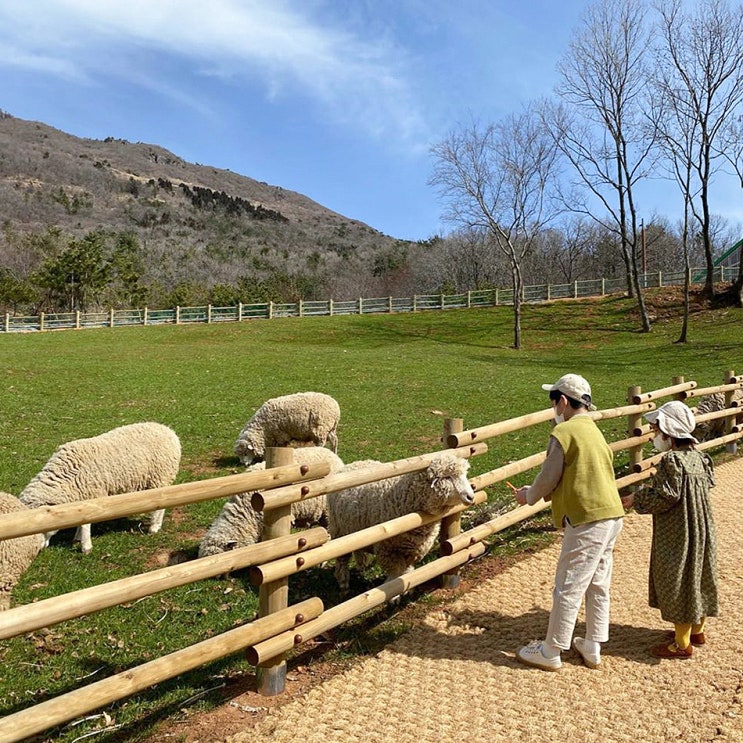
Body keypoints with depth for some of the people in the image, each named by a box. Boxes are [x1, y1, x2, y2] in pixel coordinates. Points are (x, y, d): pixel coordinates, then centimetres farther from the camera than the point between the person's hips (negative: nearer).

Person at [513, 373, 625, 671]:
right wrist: (537, 491, 22)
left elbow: (548, 478, -9)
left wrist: (528, 496, 10)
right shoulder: (594, 431, 16)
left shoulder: (564, 431, -12)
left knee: (568, 588, 1)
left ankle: (550, 653, 12)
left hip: (587, 521, -9)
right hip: (612, 516, 9)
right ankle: (593, 648, 29)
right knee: (598, 585, 17)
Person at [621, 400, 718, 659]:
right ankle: (697, 630, 36)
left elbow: (664, 497, -24)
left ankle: (681, 643, 13)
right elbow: (708, 483, 12)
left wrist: (636, 499, -9)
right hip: (701, 533, 9)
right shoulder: (699, 458, 4)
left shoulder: (672, 460, -22)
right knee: (698, 578, 20)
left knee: (679, 582, 2)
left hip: (677, 536, -9)